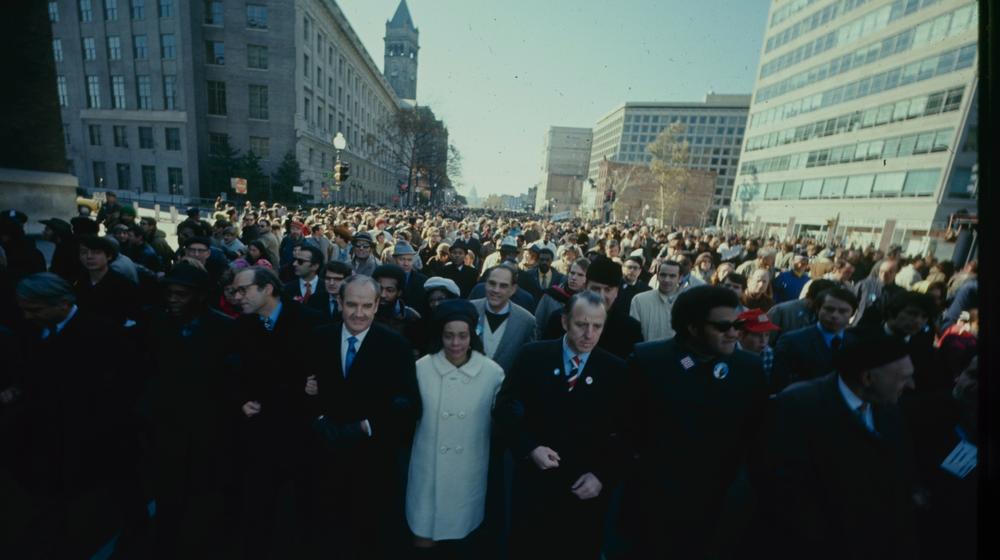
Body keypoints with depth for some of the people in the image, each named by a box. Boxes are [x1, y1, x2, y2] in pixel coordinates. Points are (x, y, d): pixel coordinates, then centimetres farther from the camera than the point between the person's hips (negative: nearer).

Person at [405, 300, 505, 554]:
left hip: (469, 473, 0)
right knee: (424, 538, 15)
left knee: (461, 533, 21)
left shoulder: (493, 372, -14)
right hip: (428, 470, 0)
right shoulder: (421, 367, -11)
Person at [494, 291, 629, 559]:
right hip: (535, 481, 0)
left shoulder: (615, 370, -6)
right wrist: (530, 448, -16)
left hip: (586, 487, 1)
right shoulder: (533, 356, -10)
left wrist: (602, 475, -9)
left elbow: (623, 432, -1)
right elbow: (504, 407, -6)